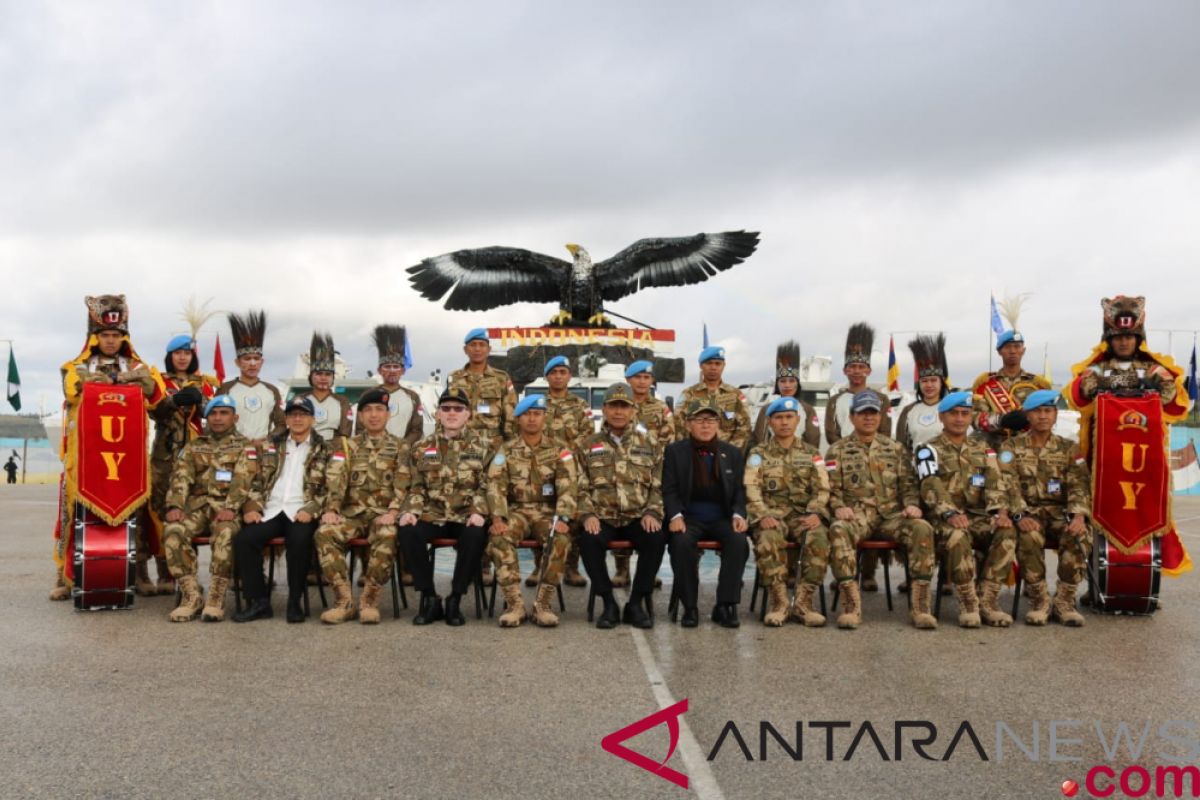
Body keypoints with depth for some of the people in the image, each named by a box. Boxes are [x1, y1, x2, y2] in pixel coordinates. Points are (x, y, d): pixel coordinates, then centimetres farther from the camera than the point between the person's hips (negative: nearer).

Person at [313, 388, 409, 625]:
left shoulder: (400, 448, 13)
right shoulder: (346, 445, 17)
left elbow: (403, 485, -1)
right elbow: (335, 480, 3)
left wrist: (393, 512, -18)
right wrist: (331, 510, -14)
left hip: (383, 515, -2)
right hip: (352, 512, 2)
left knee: (387, 537, -36)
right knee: (324, 533, -29)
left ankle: (369, 601, -22)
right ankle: (344, 601, -21)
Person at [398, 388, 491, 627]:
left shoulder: (482, 446, 6)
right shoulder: (422, 447, 12)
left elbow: (486, 486, 0)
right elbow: (416, 486, 12)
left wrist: (478, 512, -16)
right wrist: (411, 511, -6)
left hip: (466, 517, -2)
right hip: (432, 516, 2)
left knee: (476, 535, -35)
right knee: (408, 532, -29)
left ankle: (455, 600, -17)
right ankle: (429, 598, -15)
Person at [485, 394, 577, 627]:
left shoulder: (559, 450, 6)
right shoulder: (506, 450, 9)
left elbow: (567, 488, -5)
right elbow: (496, 486, -2)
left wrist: (562, 519, -22)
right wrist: (497, 517, -20)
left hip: (547, 511, 0)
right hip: (516, 510, 1)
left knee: (561, 538, -34)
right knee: (499, 537, -32)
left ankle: (543, 604, -23)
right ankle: (515, 603, -25)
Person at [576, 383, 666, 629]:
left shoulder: (648, 445, 13)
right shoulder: (588, 446, 12)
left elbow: (658, 486, 10)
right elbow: (581, 487, 7)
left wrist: (652, 513, -8)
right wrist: (588, 515, -10)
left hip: (638, 518, 1)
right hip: (603, 519, 0)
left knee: (656, 539, -31)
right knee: (588, 541, -33)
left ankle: (636, 604, -15)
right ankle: (609, 604, -15)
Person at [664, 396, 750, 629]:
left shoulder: (733, 453, 12)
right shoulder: (675, 451, 6)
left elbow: (740, 490, 9)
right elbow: (669, 490, 1)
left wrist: (738, 515, -10)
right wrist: (675, 516, -16)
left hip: (722, 518, 2)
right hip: (689, 517, -2)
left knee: (739, 541, -29)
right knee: (682, 542, -33)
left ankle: (725, 605, -18)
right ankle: (689, 607, -19)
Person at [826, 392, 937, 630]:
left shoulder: (895, 448, 20)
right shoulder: (838, 450, 13)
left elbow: (908, 483, 15)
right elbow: (831, 487, 5)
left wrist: (912, 504, -5)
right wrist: (839, 507, -15)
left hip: (892, 514, 2)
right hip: (856, 515, -2)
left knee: (922, 529, -30)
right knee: (838, 530, -37)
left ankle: (920, 605, -27)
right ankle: (851, 605, -34)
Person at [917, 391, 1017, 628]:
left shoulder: (982, 449, 19)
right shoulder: (929, 450, 4)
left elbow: (995, 483, 5)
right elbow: (932, 488, -12)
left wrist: (1001, 511, -16)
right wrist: (951, 513, -30)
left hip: (980, 517, 4)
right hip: (946, 519, -4)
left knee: (1007, 531, -27)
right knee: (957, 536, -38)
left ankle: (989, 602, -20)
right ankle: (968, 604, -24)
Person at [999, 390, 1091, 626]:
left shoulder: (1069, 449, 13)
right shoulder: (1012, 447, 8)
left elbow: (1079, 486, 0)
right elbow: (1009, 486, -6)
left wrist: (1078, 515, -21)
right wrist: (1021, 516, -24)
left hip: (1061, 512, 2)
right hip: (1029, 512, -2)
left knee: (1079, 536, -31)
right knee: (1029, 536, -36)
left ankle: (1064, 601, -15)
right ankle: (1039, 601, -19)